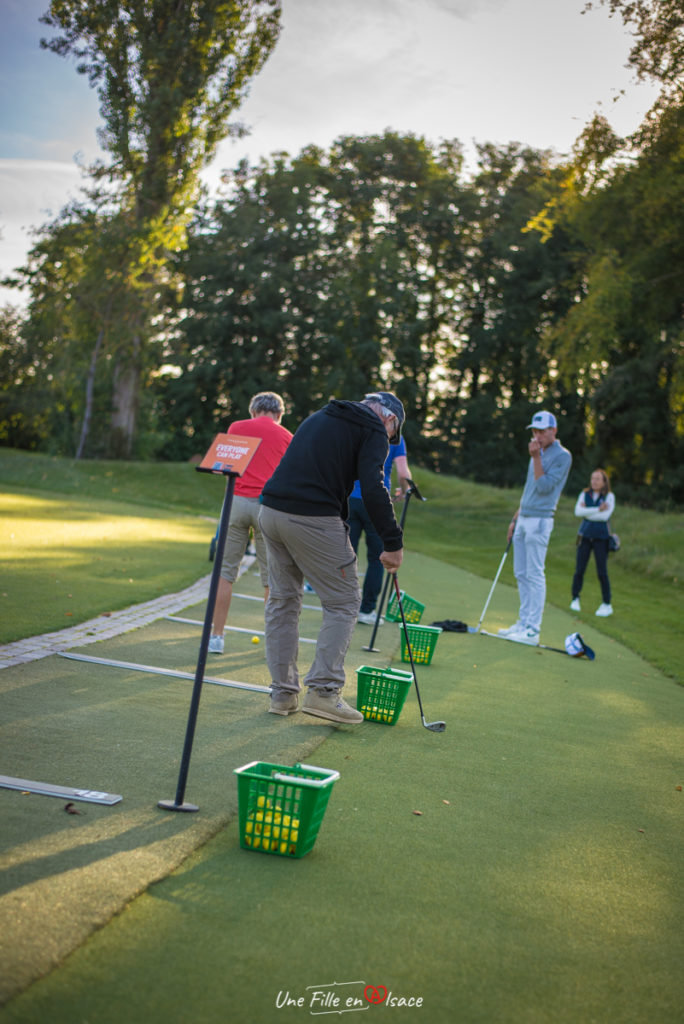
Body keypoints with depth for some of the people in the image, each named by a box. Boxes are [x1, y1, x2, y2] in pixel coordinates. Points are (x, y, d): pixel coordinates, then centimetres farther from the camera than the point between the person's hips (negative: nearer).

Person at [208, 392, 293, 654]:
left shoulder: (237, 427, 10)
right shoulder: (286, 436, 11)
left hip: (237, 501, 0)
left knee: (226, 570, 6)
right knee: (271, 575, 7)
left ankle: (216, 636, 6)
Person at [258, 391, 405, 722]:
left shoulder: (319, 417, 26)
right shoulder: (374, 431, 2)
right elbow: (373, 488, -12)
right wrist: (393, 543, -9)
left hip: (271, 510, 7)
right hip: (313, 520, -7)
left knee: (282, 600, 15)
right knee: (343, 602, 4)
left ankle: (283, 693, 18)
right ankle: (323, 690, -3)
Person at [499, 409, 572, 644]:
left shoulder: (562, 456, -8)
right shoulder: (538, 454, 18)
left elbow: (544, 487, -17)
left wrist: (536, 457, -15)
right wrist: (515, 519, 20)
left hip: (539, 521, -9)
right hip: (523, 519, 9)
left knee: (535, 575, -9)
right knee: (521, 574, 9)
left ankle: (532, 630, -8)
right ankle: (523, 622, 15)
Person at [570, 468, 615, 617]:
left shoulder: (609, 496, -2)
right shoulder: (584, 494, 5)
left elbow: (605, 516, -15)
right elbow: (578, 511, -10)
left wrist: (587, 513, -8)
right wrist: (597, 510, -16)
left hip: (601, 537, -2)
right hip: (585, 535, 2)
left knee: (602, 572, -3)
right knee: (579, 570, 1)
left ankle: (607, 605, 6)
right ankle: (575, 599, 16)